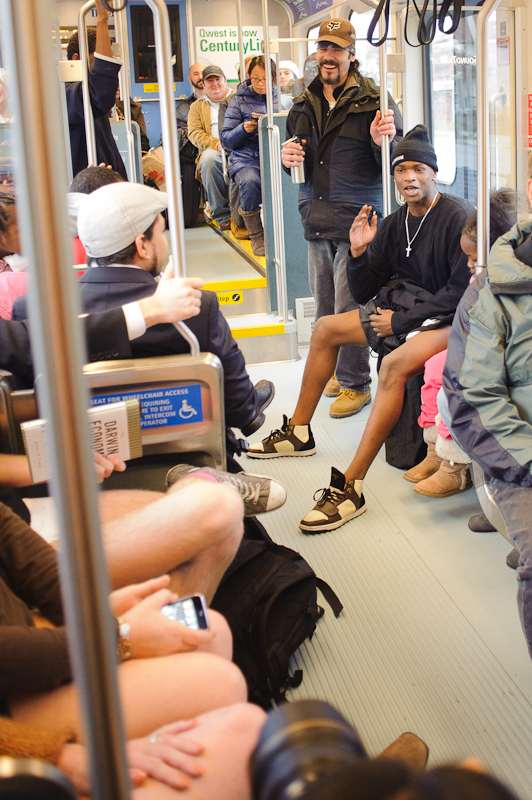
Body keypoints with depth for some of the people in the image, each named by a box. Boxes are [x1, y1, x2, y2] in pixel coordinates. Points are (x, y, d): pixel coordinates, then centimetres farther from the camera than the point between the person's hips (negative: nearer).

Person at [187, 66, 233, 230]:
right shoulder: (197, 106, 23)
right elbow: (194, 133, 8)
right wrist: (215, 143, -12)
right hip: (214, 151, 1)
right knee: (209, 157, -36)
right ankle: (222, 215, -29)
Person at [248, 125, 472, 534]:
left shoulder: (458, 217, -14)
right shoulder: (393, 224, 7)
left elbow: (462, 291, -21)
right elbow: (363, 293, 10)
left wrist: (400, 321, -20)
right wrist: (359, 253, -9)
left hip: (448, 319, -9)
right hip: (402, 307, 9)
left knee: (395, 363, -36)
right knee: (326, 328, 12)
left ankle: (350, 487, -38)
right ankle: (298, 433, 23)